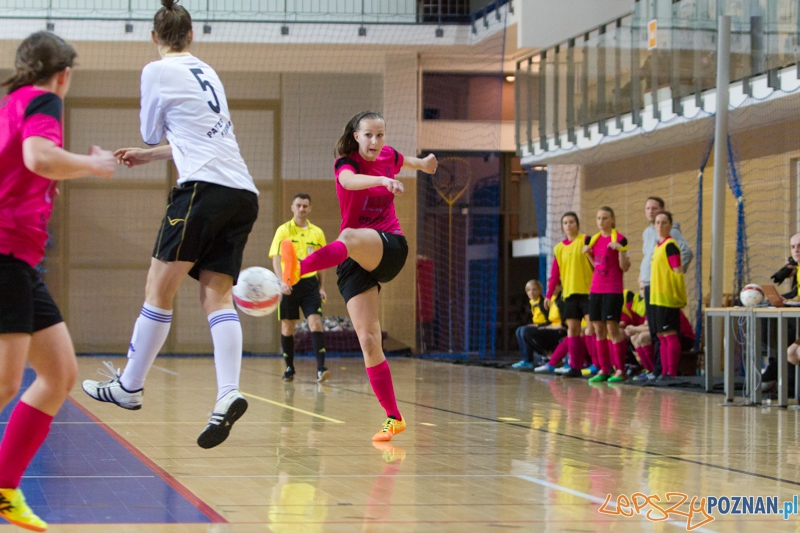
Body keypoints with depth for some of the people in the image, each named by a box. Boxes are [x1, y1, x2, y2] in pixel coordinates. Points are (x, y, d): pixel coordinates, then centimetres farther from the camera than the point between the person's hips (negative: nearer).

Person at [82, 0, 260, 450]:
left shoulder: (158, 72, 3)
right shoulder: (206, 73, 24)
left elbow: (152, 132, 16)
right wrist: (149, 156, 43)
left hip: (205, 188, -7)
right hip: (244, 193, 7)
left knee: (160, 289, 0)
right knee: (217, 294, -1)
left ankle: (129, 386, 7)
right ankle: (229, 394, -18)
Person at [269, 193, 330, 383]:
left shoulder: (317, 232, 9)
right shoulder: (283, 230, 1)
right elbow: (276, 258, -6)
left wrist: (322, 287, 9)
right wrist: (282, 281, -20)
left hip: (310, 283, 1)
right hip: (289, 284, -1)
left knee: (316, 323, -12)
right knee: (287, 327, 5)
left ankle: (321, 368, -17)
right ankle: (289, 368, 18)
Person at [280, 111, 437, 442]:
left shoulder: (388, 155, 9)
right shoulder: (346, 162, -2)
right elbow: (350, 180, -29)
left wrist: (422, 164, 53)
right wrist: (382, 180, -46)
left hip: (390, 247, 0)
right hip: (356, 263, 0)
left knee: (350, 237, -37)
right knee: (367, 340, -11)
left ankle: (299, 268, -66)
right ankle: (393, 418, -3)